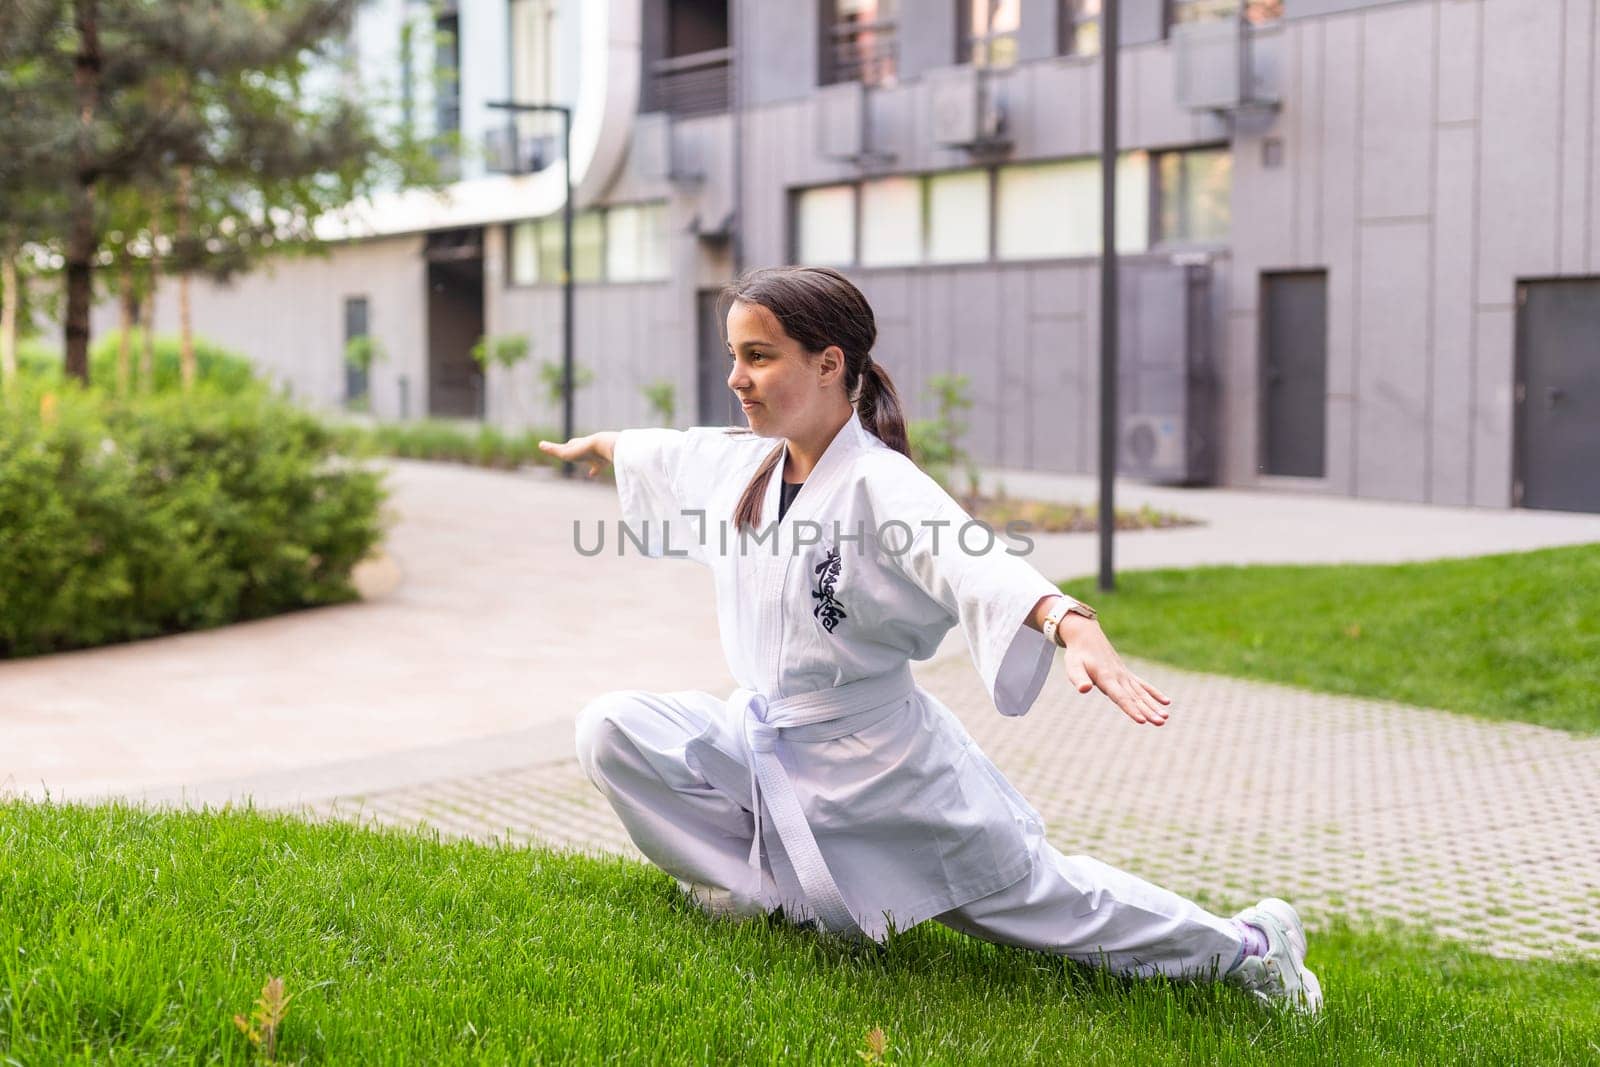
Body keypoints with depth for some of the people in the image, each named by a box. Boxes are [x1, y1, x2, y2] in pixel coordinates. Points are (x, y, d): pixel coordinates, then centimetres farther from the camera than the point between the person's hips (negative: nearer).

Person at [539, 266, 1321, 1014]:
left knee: (1037, 899, 4)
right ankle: (756, 885, 10)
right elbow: (665, 455, 22)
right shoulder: (741, 463, -2)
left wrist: (1072, 625, -62)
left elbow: (977, 563, -43)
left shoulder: (880, 486, -25)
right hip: (760, 740, 6)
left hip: (879, 764, -6)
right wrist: (596, 445, 41)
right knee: (612, 731, -8)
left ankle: (1244, 946, 27)